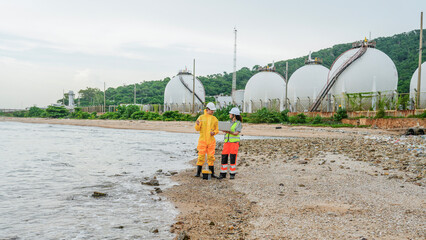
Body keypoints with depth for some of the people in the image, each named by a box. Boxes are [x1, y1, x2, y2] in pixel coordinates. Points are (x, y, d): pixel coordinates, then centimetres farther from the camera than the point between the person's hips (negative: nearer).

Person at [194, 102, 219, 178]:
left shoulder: (215, 119, 7)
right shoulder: (201, 117, 2)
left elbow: (217, 130, 10)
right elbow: (197, 129, 0)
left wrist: (214, 132, -12)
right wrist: (197, 124, -22)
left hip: (211, 140, 2)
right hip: (202, 140, -1)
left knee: (211, 156, 3)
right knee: (201, 156, -2)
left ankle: (212, 173, 10)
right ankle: (198, 172, 6)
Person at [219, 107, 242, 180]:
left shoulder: (239, 123, -4)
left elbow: (236, 133, -15)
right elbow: (225, 130, 2)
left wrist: (229, 132, -31)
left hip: (234, 142, -4)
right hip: (227, 141, 5)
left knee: (233, 158, -7)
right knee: (224, 157, -1)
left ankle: (232, 174, 5)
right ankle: (223, 174, 8)